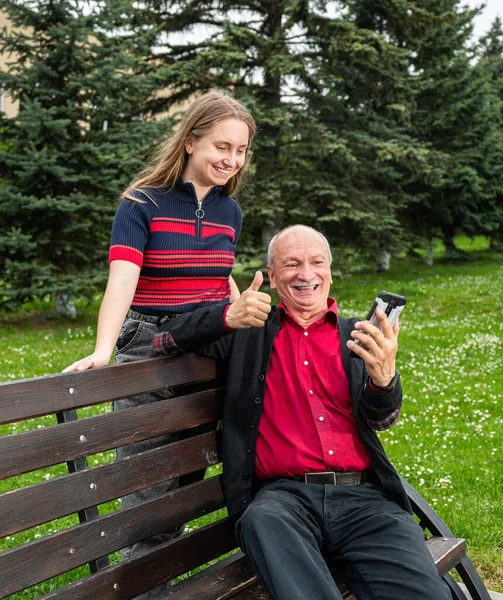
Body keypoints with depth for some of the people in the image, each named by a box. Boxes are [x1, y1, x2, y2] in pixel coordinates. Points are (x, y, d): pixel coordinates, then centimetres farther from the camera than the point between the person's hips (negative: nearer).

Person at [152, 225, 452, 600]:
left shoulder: (356, 336, 16)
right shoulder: (250, 332, 14)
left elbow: (381, 419, 3)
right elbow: (164, 341, 7)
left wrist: (384, 377, -22)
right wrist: (228, 318, -12)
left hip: (363, 495, 1)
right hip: (283, 495, 0)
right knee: (263, 520, -35)